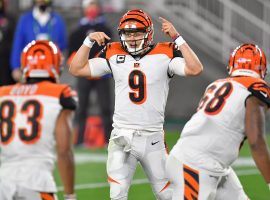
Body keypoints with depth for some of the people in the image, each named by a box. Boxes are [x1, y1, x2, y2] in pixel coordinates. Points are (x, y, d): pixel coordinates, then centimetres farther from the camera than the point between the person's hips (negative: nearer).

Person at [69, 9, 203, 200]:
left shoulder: (165, 54, -3)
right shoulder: (114, 54, 3)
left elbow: (195, 69, -18)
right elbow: (77, 69, 5)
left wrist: (177, 38, -18)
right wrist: (89, 41, -4)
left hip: (152, 139, -1)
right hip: (122, 137, 1)